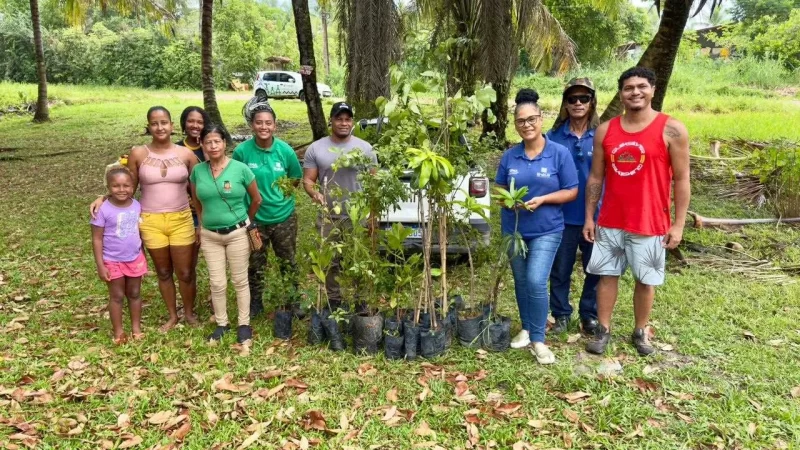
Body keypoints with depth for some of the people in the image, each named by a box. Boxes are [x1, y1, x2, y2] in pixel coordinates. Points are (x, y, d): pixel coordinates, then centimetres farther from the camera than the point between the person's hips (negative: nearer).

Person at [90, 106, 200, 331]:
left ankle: (189, 313, 29)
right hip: (150, 222, 0)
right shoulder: (138, 154, -3)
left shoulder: (186, 154, -2)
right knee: (163, 272, 14)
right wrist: (103, 199, -10)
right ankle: (172, 316, 31)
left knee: (185, 272, 7)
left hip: (181, 220, 0)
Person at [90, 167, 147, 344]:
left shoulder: (137, 206, -5)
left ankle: (136, 328, 29)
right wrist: (100, 265, -14)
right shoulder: (103, 210, -17)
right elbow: (97, 239, -12)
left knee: (134, 294, 15)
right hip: (113, 261, -3)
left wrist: (143, 256, 9)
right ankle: (118, 332, 24)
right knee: (117, 296, 10)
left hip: (135, 259, 3)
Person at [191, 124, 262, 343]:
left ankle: (244, 324, 20)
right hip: (210, 235, 2)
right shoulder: (198, 170, -2)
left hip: (237, 233, -2)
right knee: (217, 283, 8)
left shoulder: (240, 168, -10)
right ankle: (221, 323, 25)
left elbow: (256, 200, 2)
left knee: (240, 280, 7)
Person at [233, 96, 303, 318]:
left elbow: (296, 178, 6)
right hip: (254, 218, 0)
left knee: (288, 263, 16)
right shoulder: (242, 151, -13)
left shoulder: (285, 150, -10)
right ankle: (255, 303, 36)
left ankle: (294, 302, 35)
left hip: (284, 217, 1)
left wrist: (283, 191, -5)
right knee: (255, 265, 16)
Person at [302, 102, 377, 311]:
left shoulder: (365, 148, 2)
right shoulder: (316, 148, 2)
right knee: (330, 263, 10)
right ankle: (333, 302, 23)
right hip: (328, 217, 1)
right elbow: (308, 180, 2)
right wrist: (315, 193, -22)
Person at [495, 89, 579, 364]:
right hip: (514, 228, 4)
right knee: (521, 281, 14)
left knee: (536, 282, -14)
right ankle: (526, 329, 32)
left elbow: (572, 192, -6)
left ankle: (538, 340, 2)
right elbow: (499, 189, 10)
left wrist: (542, 199, -21)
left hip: (546, 230, -4)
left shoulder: (560, 153, -8)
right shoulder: (509, 156, 2)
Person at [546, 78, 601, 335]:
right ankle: (561, 314, 28)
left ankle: (590, 315, 30)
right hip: (562, 216, 0)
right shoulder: (554, 137, -2)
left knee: (595, 270, 12)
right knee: (560, 270, 11)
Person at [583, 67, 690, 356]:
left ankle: (640, 332, 29)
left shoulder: (672, 130, -7)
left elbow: (681, 180, -6)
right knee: (607, 275, 10)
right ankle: (603, 330, 24)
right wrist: (589, 217, 4)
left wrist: (678, 224, -9)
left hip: (650, 224, -2)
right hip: (609, 223, 3)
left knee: (646, 280, 10)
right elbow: (596, 178, 6)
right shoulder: (605, 131, 2)